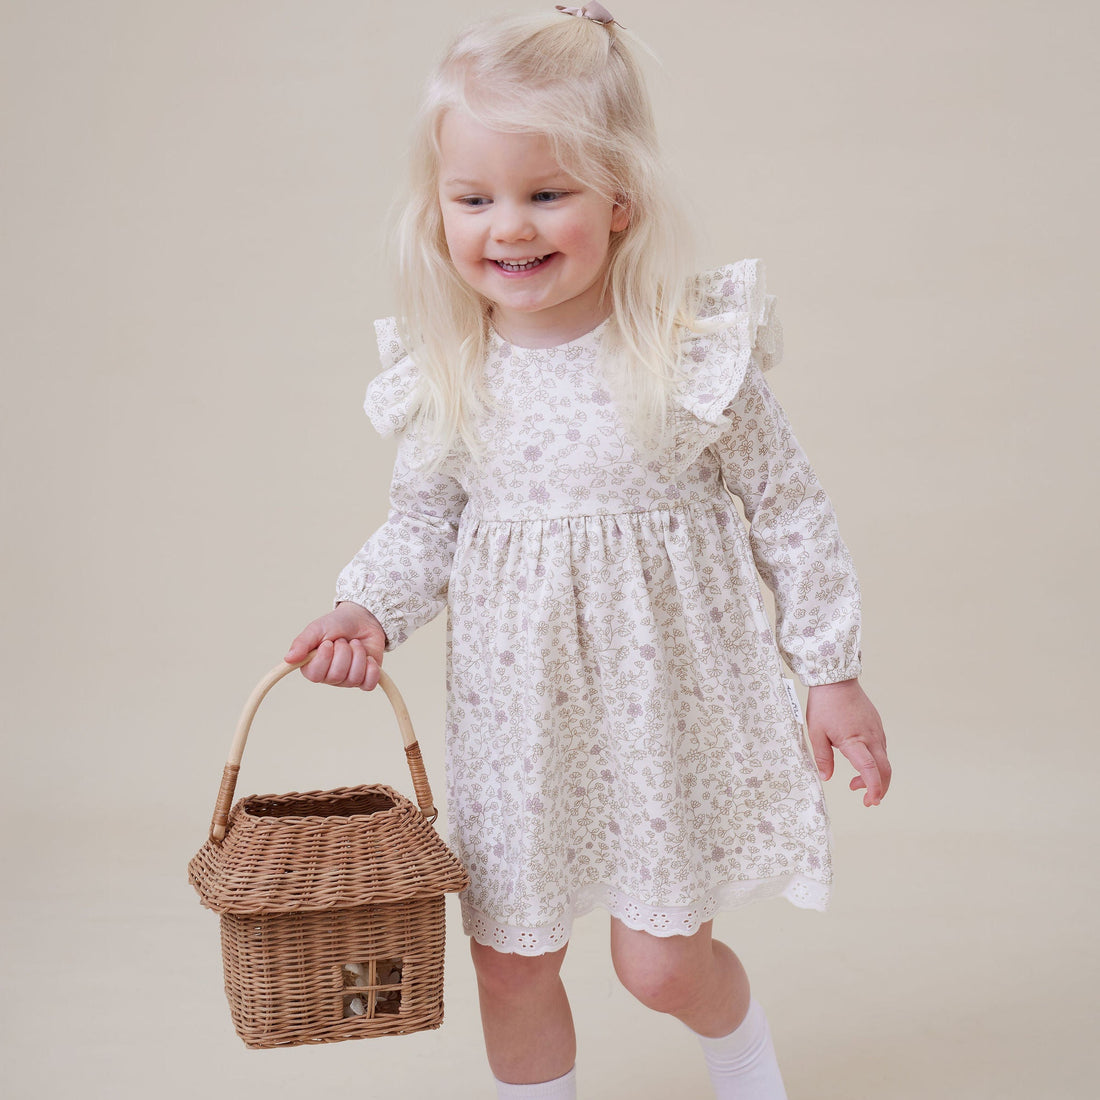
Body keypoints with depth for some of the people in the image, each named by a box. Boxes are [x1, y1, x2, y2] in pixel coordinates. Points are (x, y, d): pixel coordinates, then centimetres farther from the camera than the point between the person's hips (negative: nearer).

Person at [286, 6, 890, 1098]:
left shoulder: (693, 350, -15)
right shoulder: (443, 375, -6)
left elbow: (785, 506, -5)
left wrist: (833, 672, -1)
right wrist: (365, 609, -9)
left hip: (664, 690, -3)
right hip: (514, 707, 3)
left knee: (661, 960, 6)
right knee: (509, 959, 13)